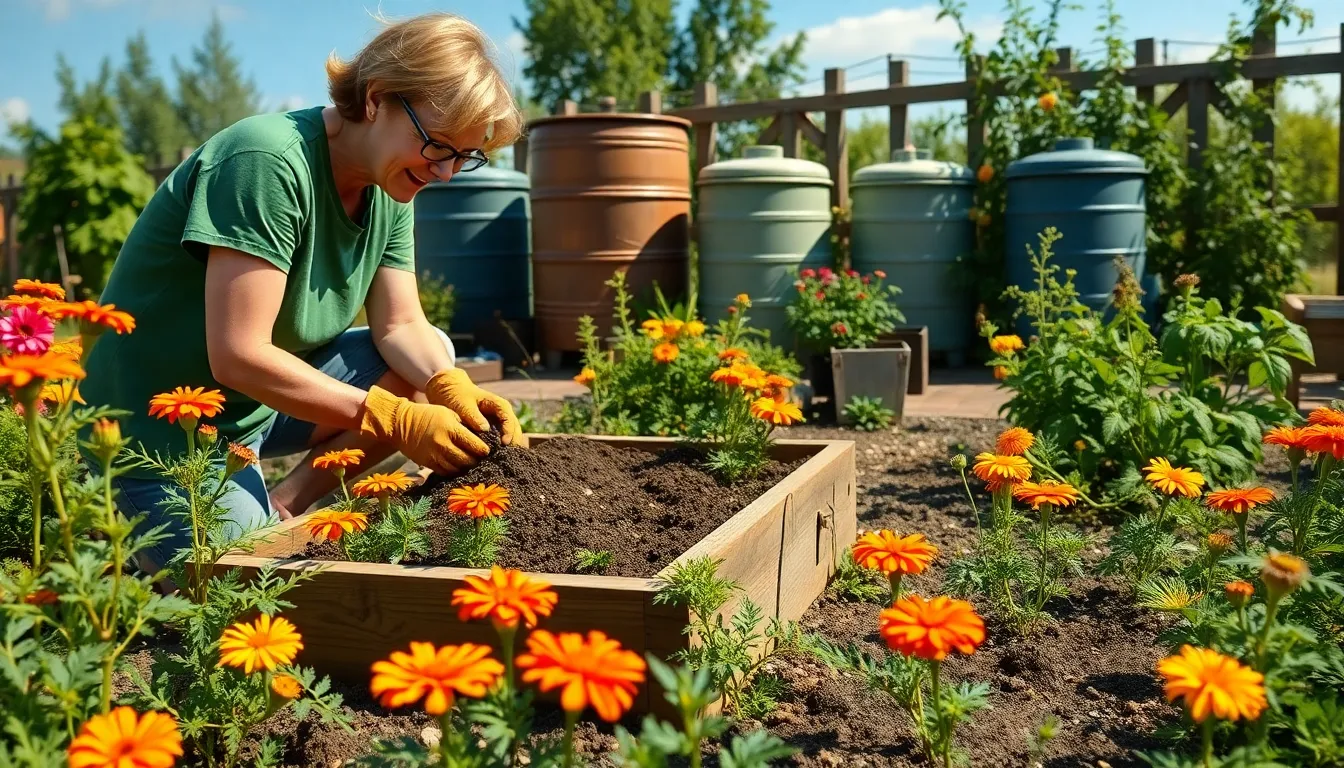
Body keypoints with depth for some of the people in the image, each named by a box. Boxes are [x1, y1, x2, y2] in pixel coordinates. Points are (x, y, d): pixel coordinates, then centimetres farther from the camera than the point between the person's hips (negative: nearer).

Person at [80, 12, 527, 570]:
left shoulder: (390, 188, -1)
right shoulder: (270, 163, -27)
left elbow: (401, 327, -1)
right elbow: (238, 356, -30)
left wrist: (455, 391, -22)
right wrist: (400, 422, -30)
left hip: (263, 398, 9)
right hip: (163, 432, -8)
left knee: (434, 355, 2)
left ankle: (285, 507, -2)